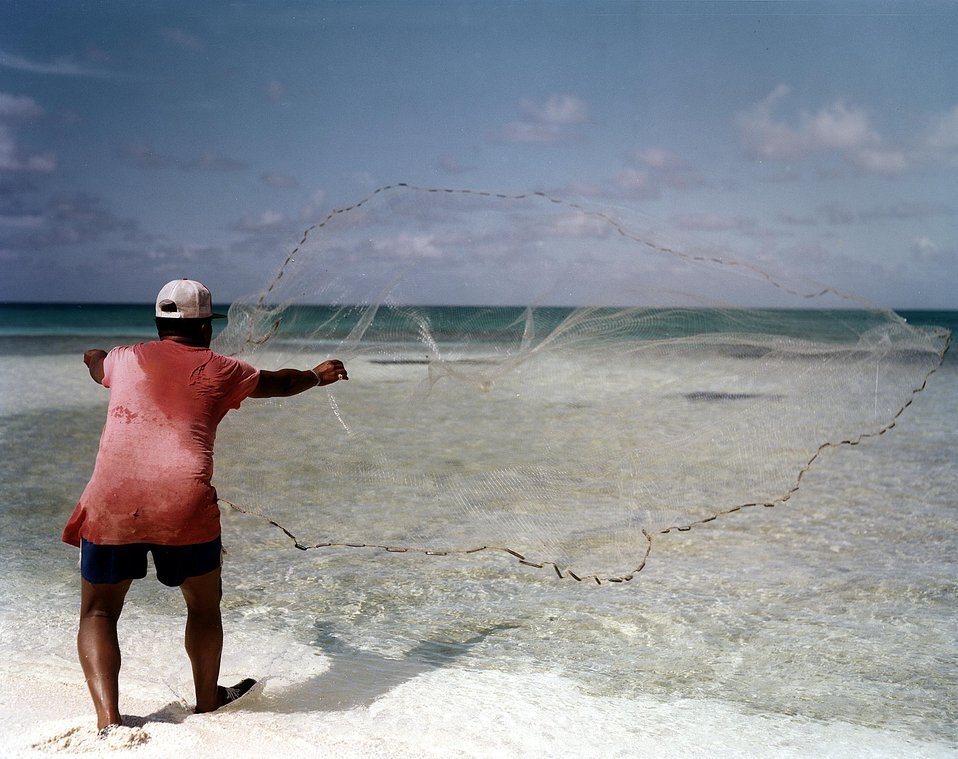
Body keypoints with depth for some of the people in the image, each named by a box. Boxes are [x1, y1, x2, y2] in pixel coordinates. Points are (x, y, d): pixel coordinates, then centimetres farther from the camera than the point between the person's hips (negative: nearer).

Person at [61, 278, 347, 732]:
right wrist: (318, 375, 52)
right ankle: (208, 703, 35)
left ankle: (108, 719, -1)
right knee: (204, 605, 21)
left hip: (110, 503, 1)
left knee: (99, 613, 14)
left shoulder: (125, 359, 18)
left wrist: (94, 357, 68)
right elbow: (279, 382, 30)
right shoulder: (220, 371, 13)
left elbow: (95, 363, 43)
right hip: (185, 506, -1)